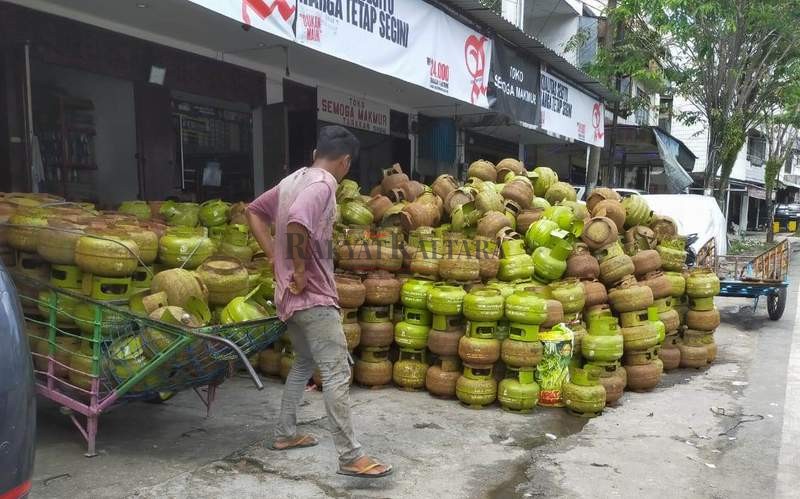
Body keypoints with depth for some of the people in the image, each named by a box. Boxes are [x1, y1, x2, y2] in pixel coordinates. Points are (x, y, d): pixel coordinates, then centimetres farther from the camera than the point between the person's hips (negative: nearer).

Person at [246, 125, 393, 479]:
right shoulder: (323, 185, -16)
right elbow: (296, 225, -34)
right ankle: (350, 457, -1)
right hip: (313, 296, -10)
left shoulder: (292, 180, 12)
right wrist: (300, 272, -21)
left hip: (289, 295, 10)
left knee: (304, 362, 22)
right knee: (337, 373, -6)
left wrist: (275, 257, 13)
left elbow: (254, 212, 20)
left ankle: (285, 434, 30)